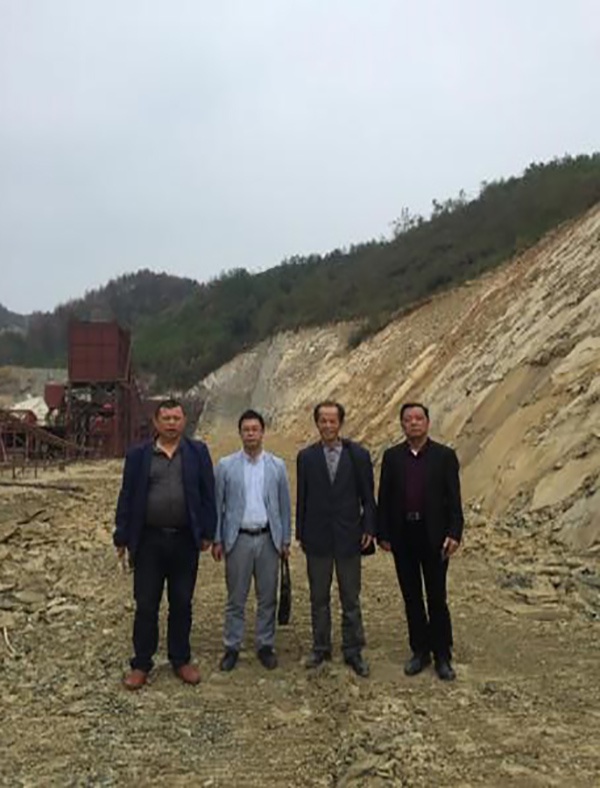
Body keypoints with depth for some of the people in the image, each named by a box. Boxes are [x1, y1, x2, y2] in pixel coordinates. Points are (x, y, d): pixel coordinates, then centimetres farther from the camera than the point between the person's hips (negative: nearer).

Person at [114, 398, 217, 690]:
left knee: (182, 604, 12)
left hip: (185, 540, 1)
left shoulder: (197, 452, 2)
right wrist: (122, 538, 1)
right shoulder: (138, 455, 1)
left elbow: (207, 494, 3)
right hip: (149, 540, 0)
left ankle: (181, 660, 27)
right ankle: (141, 665, 21)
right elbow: (126, 498, 3)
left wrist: (207, 533, 0)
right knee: (145, 606, 7)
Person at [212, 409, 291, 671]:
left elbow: (285, 505, 6)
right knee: (236, 598, 7)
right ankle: (232, 647, 20)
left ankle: (265, 646, 23)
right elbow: (217, 505, 2)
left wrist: (286, 539, 4)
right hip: (238, 539, -1)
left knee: (267, 598, 9)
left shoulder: (277, 465, 3)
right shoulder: (226, 465, 0)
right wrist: (216, 539, 0)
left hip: (268, 538, 1)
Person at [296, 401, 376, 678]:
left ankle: (353, 651, 21)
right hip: (317, 537, 1)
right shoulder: (306, 457, 0)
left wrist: (369, 528, -5)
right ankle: (321, 647, 27)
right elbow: (302, 497, 3)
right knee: (319, 598, 13)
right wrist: (300, 532, 3)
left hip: (349, 536, -1)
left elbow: (368, 496, 1)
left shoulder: (358, 455, -2)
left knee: (351, 599, 9)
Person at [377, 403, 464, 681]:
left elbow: (454, 498, -4)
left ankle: (443, 656, 18)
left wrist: (454, 533, -12)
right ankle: (420, 651, 25)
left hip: (433, 536, -2)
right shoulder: (392, 456, 4)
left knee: (436, 598, 4)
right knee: (411, 597, 11)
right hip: (402, 536, 2)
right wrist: (382, 533, 2)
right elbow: (384, 498, 5)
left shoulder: (445, 455, -2)